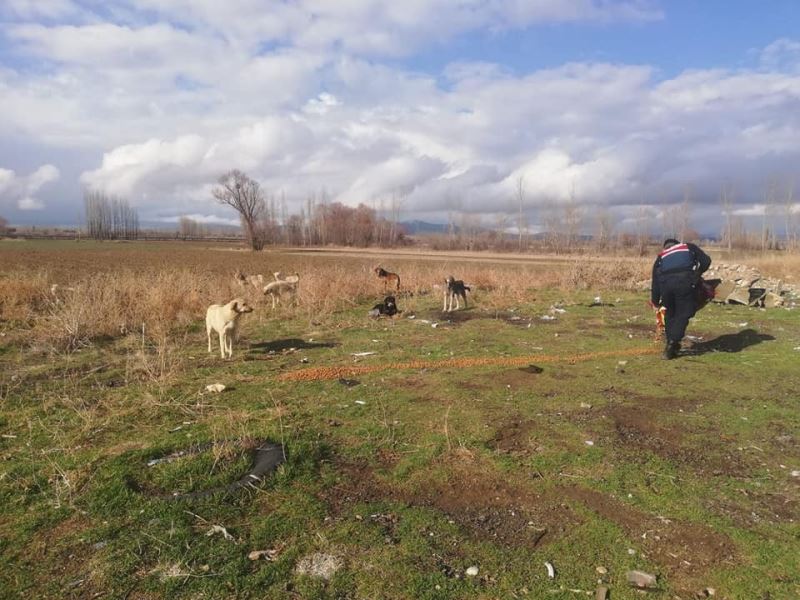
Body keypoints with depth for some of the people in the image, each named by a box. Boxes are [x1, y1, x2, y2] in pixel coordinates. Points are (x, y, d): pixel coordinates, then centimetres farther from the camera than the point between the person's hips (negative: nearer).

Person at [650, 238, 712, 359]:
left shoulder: (661, 257, 30)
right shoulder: (689, 247, 29)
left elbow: (655, 280, 24)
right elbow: (706, 261, 18)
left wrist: (655, 301, 30)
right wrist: (698, 273, 36)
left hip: (666, 283, 2)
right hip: (685, 281, -2)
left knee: (670, 314, 19)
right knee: (683, 314, 5)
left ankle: (671, 344, 22)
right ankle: (672, 343, -7)